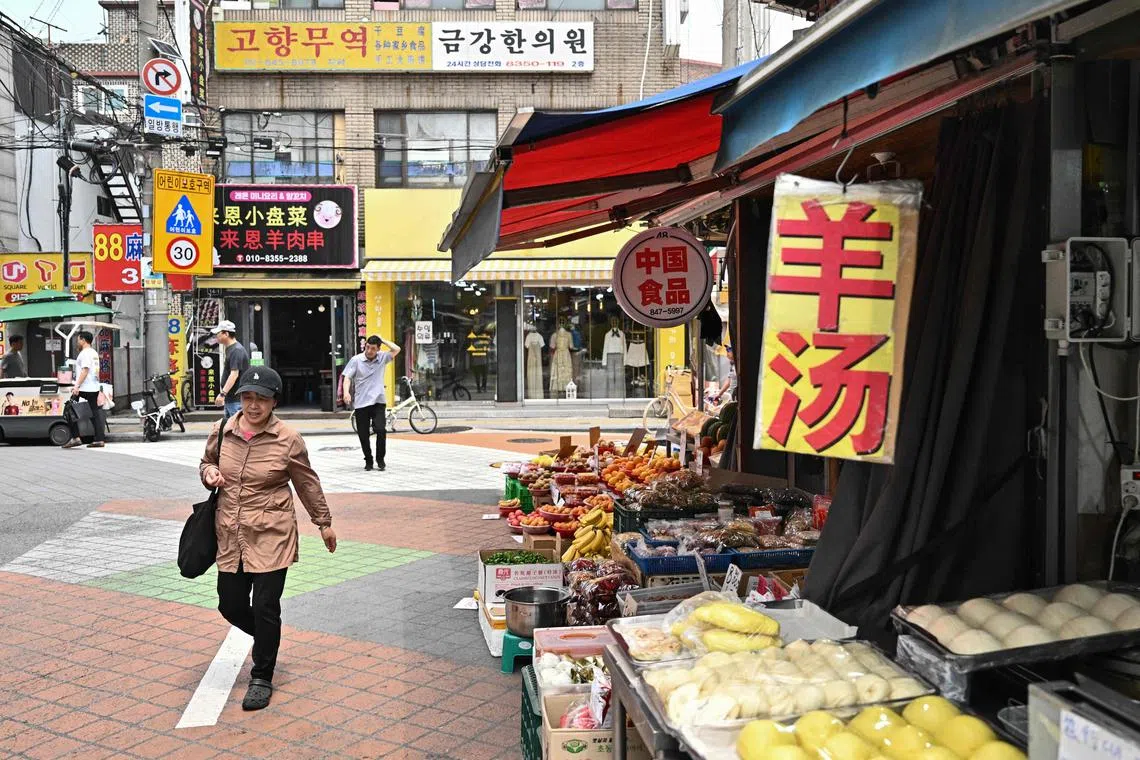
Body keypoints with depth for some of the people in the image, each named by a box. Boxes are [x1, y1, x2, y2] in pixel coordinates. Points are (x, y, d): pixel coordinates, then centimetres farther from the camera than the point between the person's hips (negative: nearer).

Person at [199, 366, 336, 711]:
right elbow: (206, 462, 20)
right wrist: (209, 473, -5)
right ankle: (266, 639, 41)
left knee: (265, 607, -2)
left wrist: (324, 523, 10)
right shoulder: (222, 431, 1)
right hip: (230, 536, 4)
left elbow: (307, 483, 3)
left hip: (271, 537, -4)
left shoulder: (288, 439, -9)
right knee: (230, 605, 10)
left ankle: (262, 678, 16)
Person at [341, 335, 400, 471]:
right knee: (363, 435, 3)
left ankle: (380, 459, 4)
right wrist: (346, 392, -21)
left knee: (380, 431, -13)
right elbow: (346, 377, -4)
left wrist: (382, 340, -1)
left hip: (378, 402, 0)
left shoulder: (382, 358, 6)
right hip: (360, 403, 0)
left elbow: (396, 349, -6)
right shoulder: (356, 360, 0)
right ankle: (368, 460, 21)